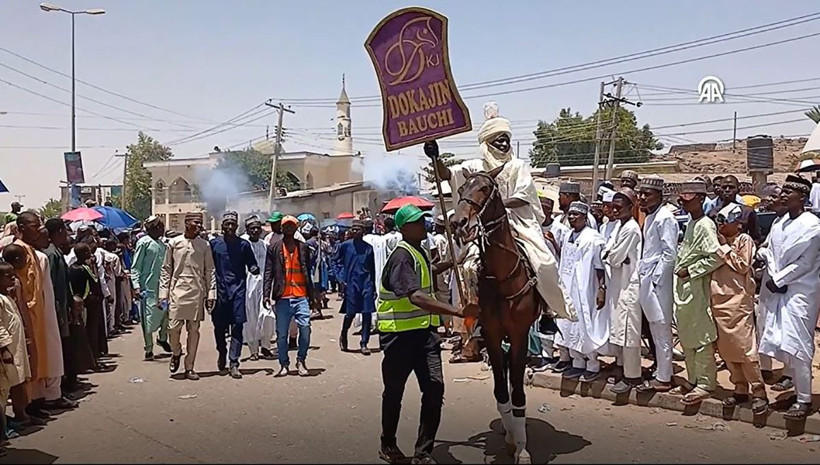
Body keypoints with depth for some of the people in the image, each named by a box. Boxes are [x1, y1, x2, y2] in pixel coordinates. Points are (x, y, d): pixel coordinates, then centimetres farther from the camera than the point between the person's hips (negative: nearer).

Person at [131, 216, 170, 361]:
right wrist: (136, 286, -17)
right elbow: (135, 266, -9)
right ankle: (149, 349, 11)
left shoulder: (162, 244, 12)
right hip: (147, 287, -6)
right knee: (148, 318, 0)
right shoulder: (144, 242, -8)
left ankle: (162, 338, 29)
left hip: (161, 285, 6)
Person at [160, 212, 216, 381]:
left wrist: (211, 294, 1)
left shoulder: (204, 245, 6)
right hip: (177, 291, -1)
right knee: (173, 327, -7)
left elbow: (209, 271, 8)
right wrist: (163, 294, 0)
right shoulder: (174, 243, 4)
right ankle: (176, 353, 25)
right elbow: (166, 270, 6)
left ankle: (189, 367, 13)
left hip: (197, 293, 1)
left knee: (194, 330, 4)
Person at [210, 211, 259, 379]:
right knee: (219, 326, 6)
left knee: (237, 326, -6)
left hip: (238, 290, -1)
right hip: (219, 290, 1)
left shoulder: (244, 244, 5)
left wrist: (254, 269, -17)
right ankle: (222, 356, 29)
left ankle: (234, 363, -4)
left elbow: (251, 265, 6)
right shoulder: (214, 244, 6)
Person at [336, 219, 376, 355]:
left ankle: (364, 344, 7)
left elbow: (372, 268, 12)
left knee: (367, 314, -2)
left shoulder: (368, 248, 7)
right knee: (350, 313, 0)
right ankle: (343, 336, 27)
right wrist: (342, 278, -5)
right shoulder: (345, 246, 2)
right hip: (351, 284, -2)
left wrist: (373, 287, 11)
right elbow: (339, 264, 8)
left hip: (366, 284, 2)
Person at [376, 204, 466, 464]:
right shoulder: (402, 257, -19)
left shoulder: (419, 252, 11)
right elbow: (415, 297, -35)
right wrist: (457, 312, -41)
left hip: (424, 330, 8)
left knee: (434, 388, -3)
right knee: (394, 391, 10)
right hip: (400, 335, -7)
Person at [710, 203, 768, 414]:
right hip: (718, 300, 7)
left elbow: (743, 266, -10)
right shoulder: (719, 240, 16)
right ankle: (740, 389, 17)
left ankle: (759, 392, -3)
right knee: (726, 349, 8)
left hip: (739, 300, -7)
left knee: (745, 348, -9)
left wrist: (725, 247, -9)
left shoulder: (744, 240, -2)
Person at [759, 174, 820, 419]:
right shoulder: (779, 225, 13)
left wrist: (778, 280, -10)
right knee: (781, 343, 7)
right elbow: (770, 253, 10)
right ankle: (794, 383, 20)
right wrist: (774, 279, -6)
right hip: (779, 290, 7)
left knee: (795, 345, -9)